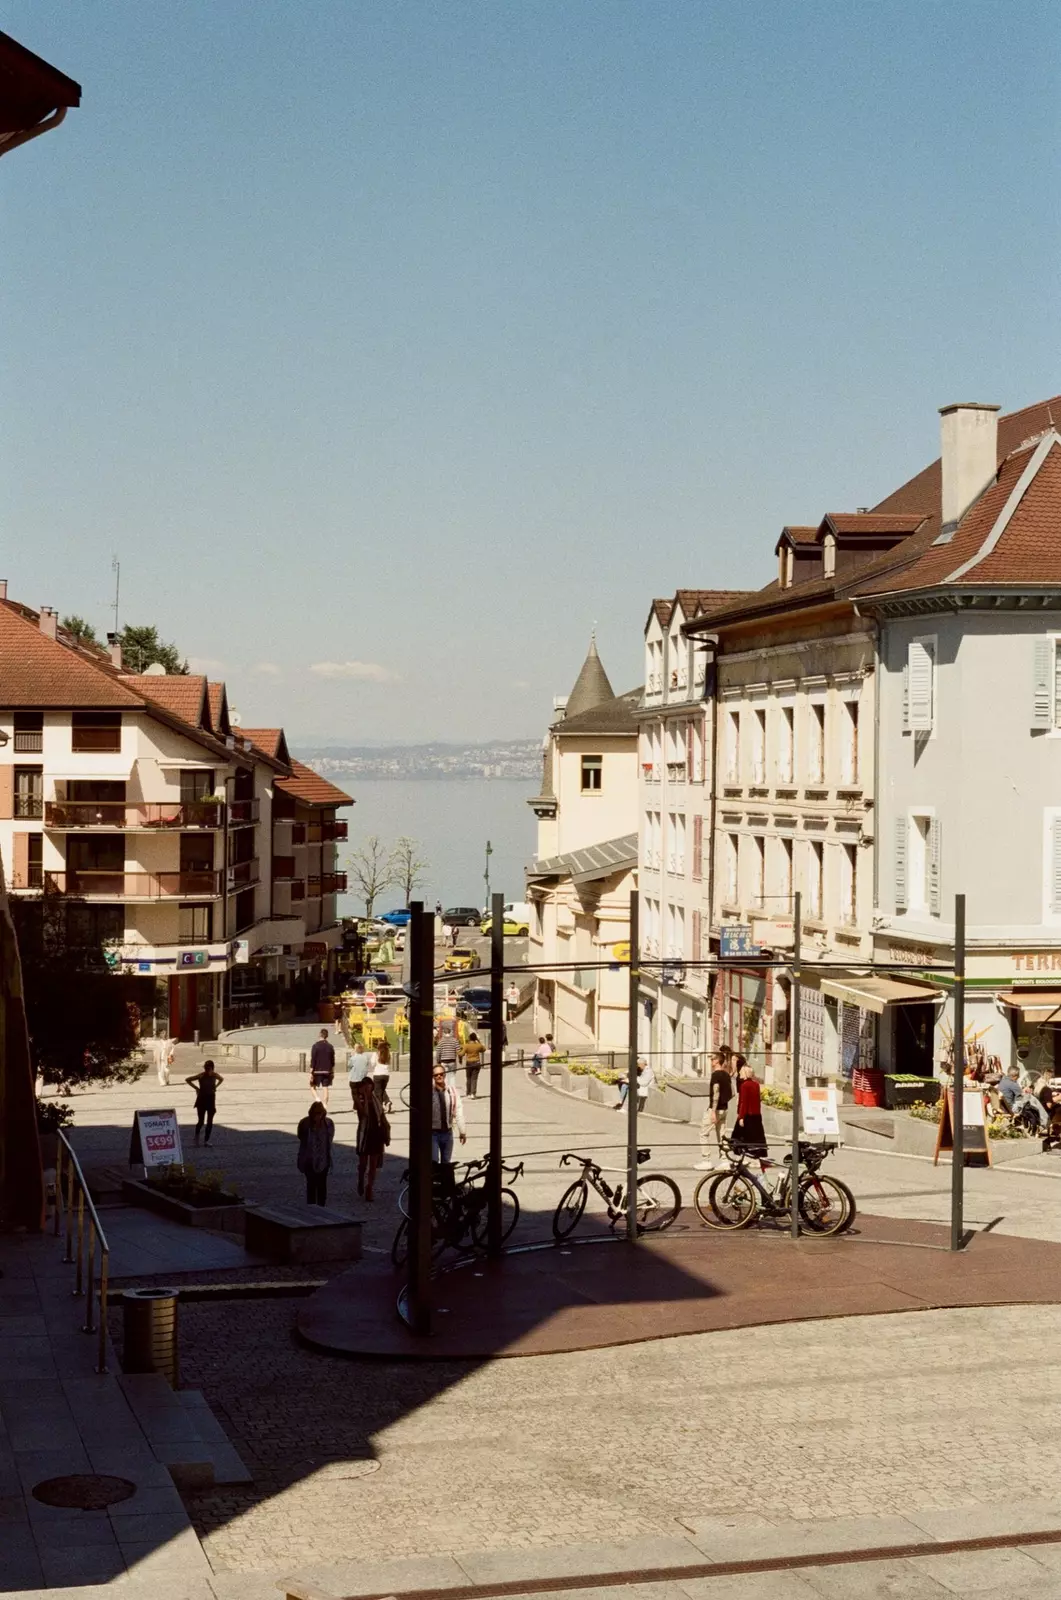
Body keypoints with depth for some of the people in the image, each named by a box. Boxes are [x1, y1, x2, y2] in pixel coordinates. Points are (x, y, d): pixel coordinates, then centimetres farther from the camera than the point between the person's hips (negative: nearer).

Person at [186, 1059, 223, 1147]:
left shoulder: (215, 1075, -5)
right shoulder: (201, 1076, -14)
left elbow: (221, 1079, 18)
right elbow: (187, 1080, -6)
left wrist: (215, 1087, 5)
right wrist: (196, 1088, -8)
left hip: (211, 1099, 3)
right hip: (201, 1100, -3)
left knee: (210, 1122, 1)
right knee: (201, 1121, -2)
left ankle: (206, 1140, 11)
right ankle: (197, 1135, 26)